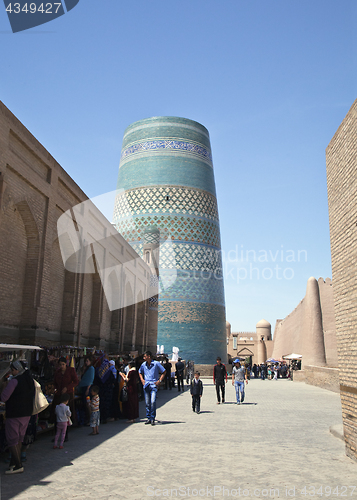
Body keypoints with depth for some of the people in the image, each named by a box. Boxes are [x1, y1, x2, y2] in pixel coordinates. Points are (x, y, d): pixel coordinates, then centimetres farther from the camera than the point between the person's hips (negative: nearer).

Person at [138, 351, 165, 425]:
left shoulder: (156, 364, -6)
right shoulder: (143, 364, 6)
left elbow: (164, 372, 3)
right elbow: (140, 372, 25)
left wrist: (160, 381, -4)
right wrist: (142, 380, 11)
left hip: (154, 385, -4)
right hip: (146, 385, 4)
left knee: (153, 402, -13)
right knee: (147, 402, 5)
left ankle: (152, 418, -3)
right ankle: (148, 418, 16)